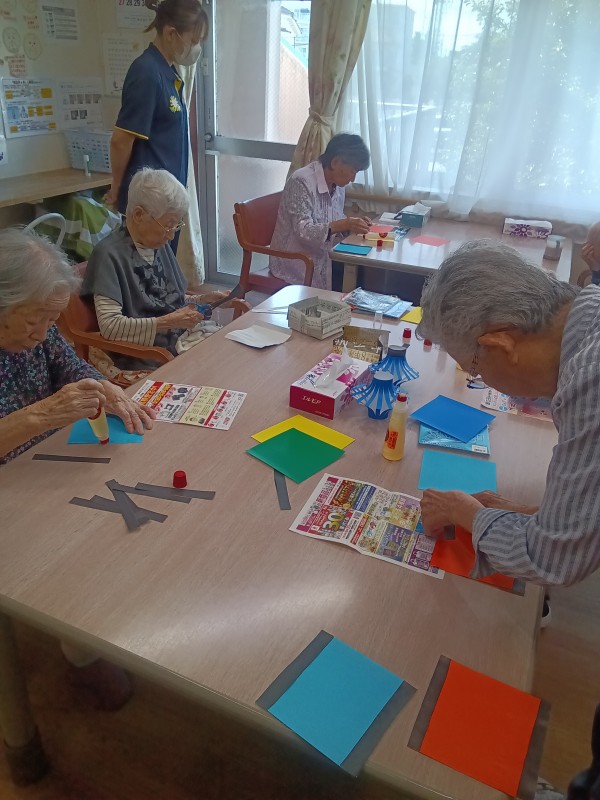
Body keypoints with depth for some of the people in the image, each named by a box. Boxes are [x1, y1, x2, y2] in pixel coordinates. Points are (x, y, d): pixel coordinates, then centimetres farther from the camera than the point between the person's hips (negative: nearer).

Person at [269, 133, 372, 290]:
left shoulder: (338, 185, 7)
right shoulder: (302, 182, -17)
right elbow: (304, 231, -25)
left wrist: (352, 223, -5)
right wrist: (343, 225, -34)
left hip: (323, 259, 8)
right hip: (296, 264, -8)